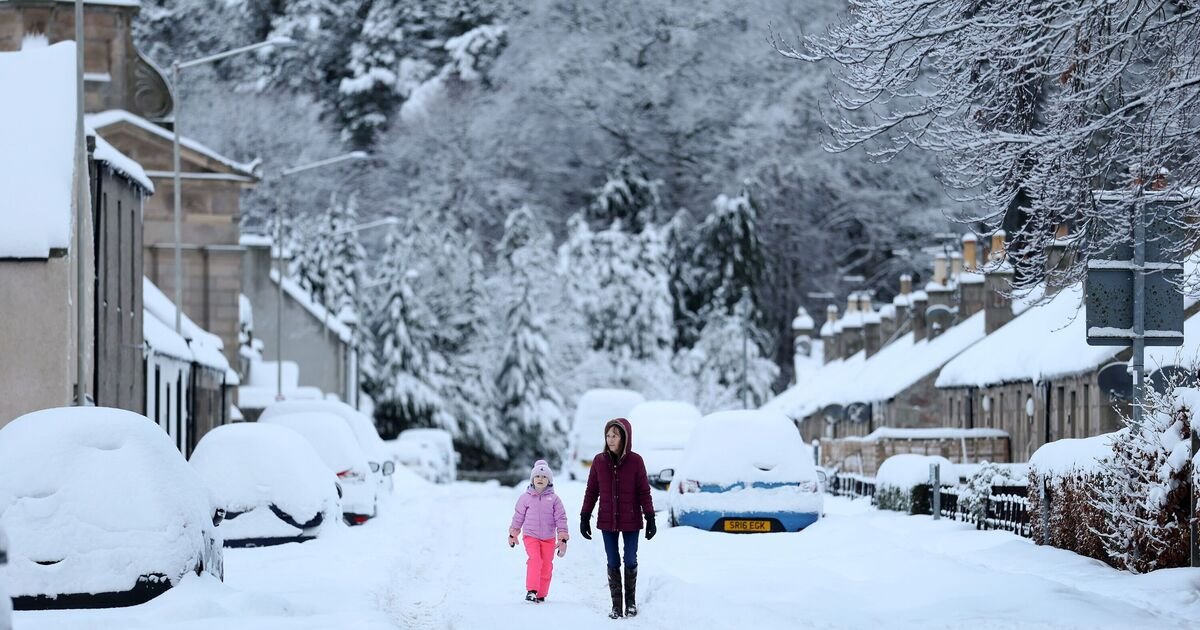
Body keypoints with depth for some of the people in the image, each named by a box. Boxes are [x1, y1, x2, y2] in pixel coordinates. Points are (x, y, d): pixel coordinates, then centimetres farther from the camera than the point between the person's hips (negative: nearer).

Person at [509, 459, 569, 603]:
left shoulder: (554, 499, 1)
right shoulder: (526, 497, 1)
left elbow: (561, 519, 3)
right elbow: (518, 517, 11)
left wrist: (562, 539, 0)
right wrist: (512, 534, 17)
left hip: (549, 538, 2)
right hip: (530, 536, -1)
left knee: (546, 566, 3)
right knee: (535, 560, -22)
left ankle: (541, 594, 16)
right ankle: (531, 590, -25)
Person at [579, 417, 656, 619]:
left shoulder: (635, 461, -8)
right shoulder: (599, 461, -2)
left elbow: (644, 492, -5)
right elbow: (591, 491, 4)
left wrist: (650, 519, -7)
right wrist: (584, 518, 3)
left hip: (630, 521, -2)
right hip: (607, 521, 2)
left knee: (630, 562, 7)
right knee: (613, 563, 5)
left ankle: (631, 601, 24)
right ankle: (616, 605, 12)